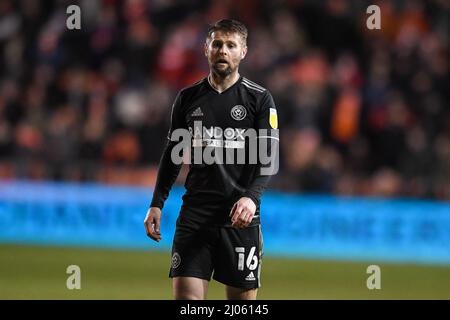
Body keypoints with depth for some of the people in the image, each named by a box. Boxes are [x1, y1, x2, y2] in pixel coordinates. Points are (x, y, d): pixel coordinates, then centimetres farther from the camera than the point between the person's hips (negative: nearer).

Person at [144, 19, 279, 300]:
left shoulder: (260, 99, 2)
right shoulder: (188, 98, 10)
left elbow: (269, 158, -5)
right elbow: (173, 155, 17)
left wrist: (252, 197, -22)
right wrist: (157, 203, 9)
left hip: (241, 217, -2)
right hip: (195, 214, 2)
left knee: (242, 298, 1)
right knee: (186, 296, -8)